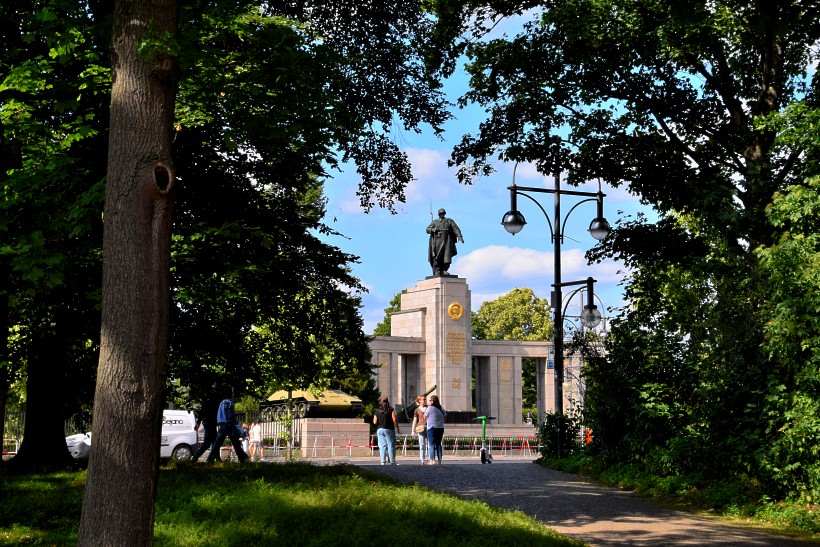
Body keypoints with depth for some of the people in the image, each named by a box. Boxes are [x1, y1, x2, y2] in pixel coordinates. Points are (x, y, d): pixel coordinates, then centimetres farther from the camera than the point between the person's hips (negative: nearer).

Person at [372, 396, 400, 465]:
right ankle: (392, 461, 2)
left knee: (382, 446, 5)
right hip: (389, 429, -3)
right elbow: (394, 420, -10)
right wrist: (397, 428, 0)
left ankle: (383, 461, 0)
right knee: (391, 445, 2)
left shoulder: (377, 411, 4)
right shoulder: (391, 410, -4)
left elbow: (375, 422, 3)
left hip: (379, 429, 3)